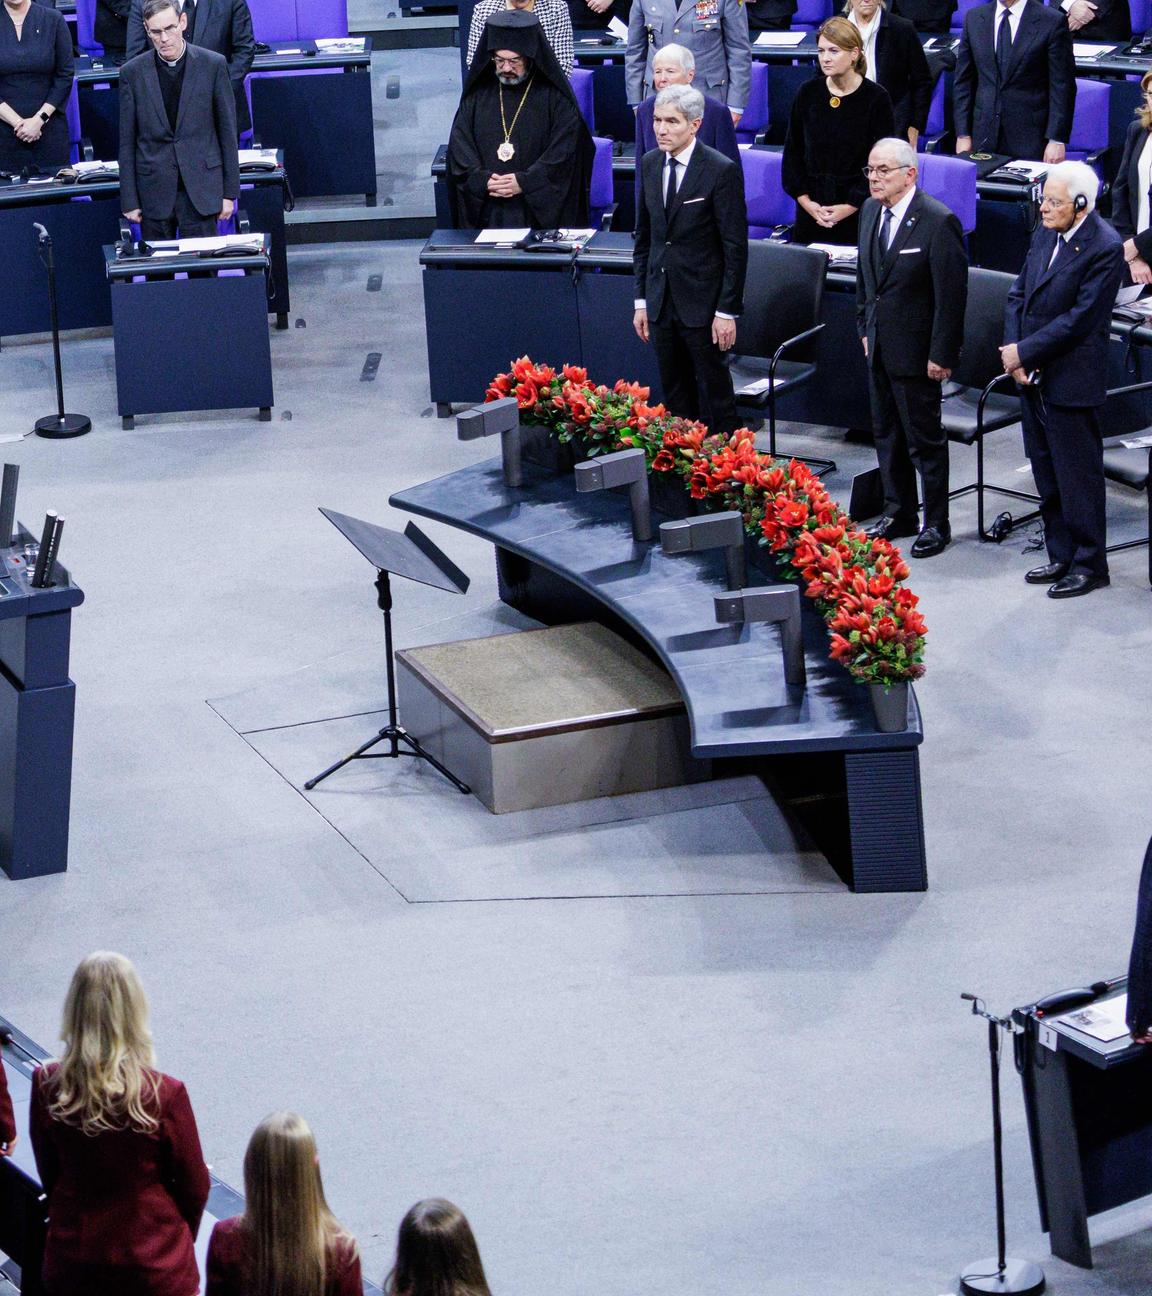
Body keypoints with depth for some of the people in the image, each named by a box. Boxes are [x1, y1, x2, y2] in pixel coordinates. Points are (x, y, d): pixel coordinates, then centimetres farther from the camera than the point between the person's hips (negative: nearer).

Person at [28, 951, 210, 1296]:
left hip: (70, 1261, 3)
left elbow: (49, 1176, 0)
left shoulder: (46, 1087, -14)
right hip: (155, 1267, -3)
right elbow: (194, 1186, -9)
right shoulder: (165, 1095, -23)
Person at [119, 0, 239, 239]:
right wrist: (129, 200, 1)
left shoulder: (213, 65, -2)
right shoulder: (132, 72, 0)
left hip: (200, 189, -1)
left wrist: (229, 192, 1)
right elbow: (127, 141, 4)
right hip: (154, 190, 1)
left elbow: (227, 131, 2)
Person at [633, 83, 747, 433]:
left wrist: (727, 311, -13)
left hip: (703, 305, -6)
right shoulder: (651, 164, 7)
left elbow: (735, 248, -11)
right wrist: (641, 299, 11)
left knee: (714, 394, 3)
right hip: (662, 300, 6)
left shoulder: (722, 171, -12)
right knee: (675, 397, 10)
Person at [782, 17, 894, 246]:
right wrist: (805, 200, -2)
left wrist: (850, 207, -10)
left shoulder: (876, 97, -5)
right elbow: (792, 152, 8)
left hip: (858, 213, -3)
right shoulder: (807, 93, 4)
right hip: (811, 209, 3)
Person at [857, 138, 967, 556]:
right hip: (879, 346, 8)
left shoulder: (939, 222, -19)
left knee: (925, 439, 2)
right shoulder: (871, 211, 5)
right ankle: (898, 513, 31)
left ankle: (936, 525, 14)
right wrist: (865, 328, 14)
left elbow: (952, 296, -18)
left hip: (916, 350, -8)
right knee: (886, 433, 17)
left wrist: (941, 355, -17)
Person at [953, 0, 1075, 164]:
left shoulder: (1053, 22, -5)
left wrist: (1057, 140, -11)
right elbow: (964, 81, 10)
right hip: (983, 138, 3)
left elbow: (1062, 88, -5)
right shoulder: (974, 18, 7)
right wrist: (962, 134, 5)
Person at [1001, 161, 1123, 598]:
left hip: (1070, 381, -8)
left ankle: (1089, 565, 13)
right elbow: (1019, 294, 11)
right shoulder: (1045, 234, 7)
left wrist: (1024, 351, -16)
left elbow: (1080, 318, -20)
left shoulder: (1105, 247, -17)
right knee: (1047, 476, 16)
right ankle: (1061, 557, 28)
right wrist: (1013, 350, -4)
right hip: (1032, 378, 8)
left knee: (1079, 477, 1)